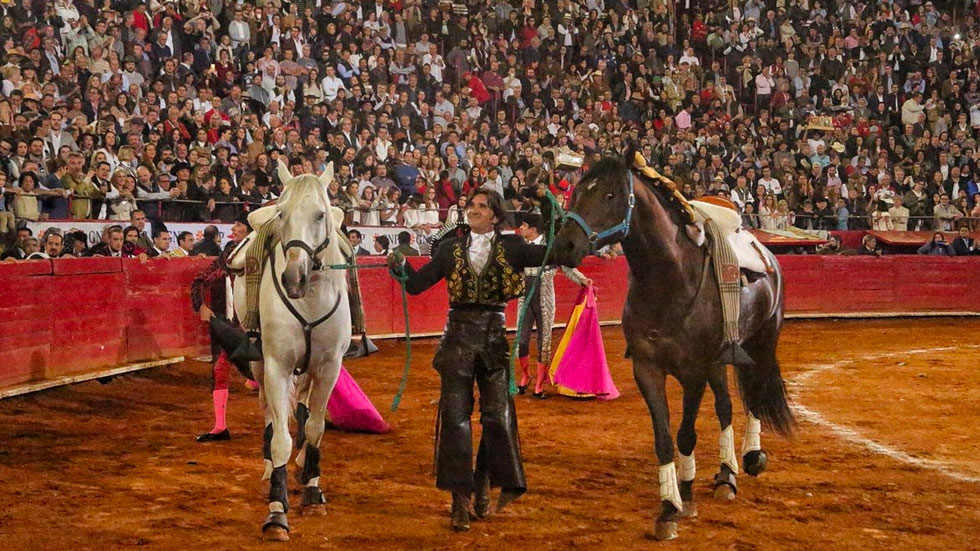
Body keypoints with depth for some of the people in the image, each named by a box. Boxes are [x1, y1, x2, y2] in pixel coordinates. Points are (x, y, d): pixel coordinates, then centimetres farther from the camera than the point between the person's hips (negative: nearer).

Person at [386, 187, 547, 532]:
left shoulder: (511, 247, 4)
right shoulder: (451, 249, 7)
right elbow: (417, 284, 4)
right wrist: (401, 266, -14)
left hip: (494, 336, 0)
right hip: (458, 335, 0)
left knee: (498, 415, 3)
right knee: (455, 415, -3)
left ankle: (484, 486, 23)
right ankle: (460, 497, 3)